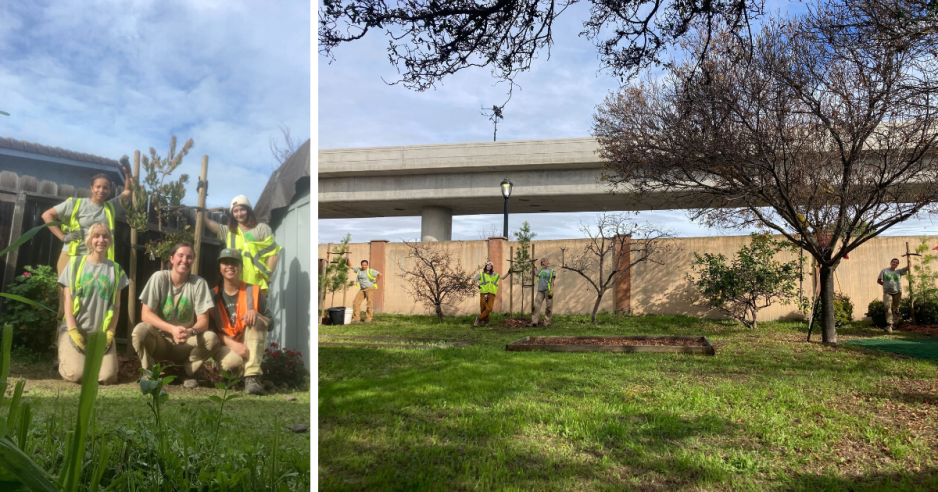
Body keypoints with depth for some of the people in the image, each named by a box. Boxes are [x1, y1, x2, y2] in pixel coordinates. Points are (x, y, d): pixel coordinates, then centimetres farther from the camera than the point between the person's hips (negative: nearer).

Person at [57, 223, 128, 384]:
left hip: (102, 332, 1)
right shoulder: (75, 263, 3)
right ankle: (66, 357, 14)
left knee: (107, 376, -16)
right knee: (76, 374, -21)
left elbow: (116, 305, 6)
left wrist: (110, 332, -5)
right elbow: (68, 298, -1)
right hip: (75, 329, -1)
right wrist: (72, 331, -11)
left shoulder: (115, 269, 8)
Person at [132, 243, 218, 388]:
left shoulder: (199, 283, -7)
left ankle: (188, 372, 1)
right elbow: (145, 314, -13)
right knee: (141, 330, -30)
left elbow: (203, 320, -9)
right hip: (160, 340, -1)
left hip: (185, 345, 1)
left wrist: (190, 331, -33)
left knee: (211, 338, -26)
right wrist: (172, 329, -30)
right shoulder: (159, 277, -8)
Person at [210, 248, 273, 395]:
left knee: (256, 320, -30)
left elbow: (269, 324, -1)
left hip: (251, 344, 2)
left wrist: (256, 313, -22)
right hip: (225, 345, -1)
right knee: (232, 361, -37)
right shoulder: (214, 295, -2)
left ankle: (252, 377, -34)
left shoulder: (253, 291, -1)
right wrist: (233, 344, -22)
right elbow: (212, 329, -5)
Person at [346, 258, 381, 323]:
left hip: (370, 288, -6)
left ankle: (368, 318, -5)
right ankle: (356, 318, 0)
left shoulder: (370, 271, -8)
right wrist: (348, 260, -1)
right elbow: (350, 266, 17)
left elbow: (380, 274, -13)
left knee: (369, 303, -10)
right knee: (356, 302, -3)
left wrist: (375, 281, -8)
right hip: (362, 290, 6)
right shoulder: (358, 270, 8)